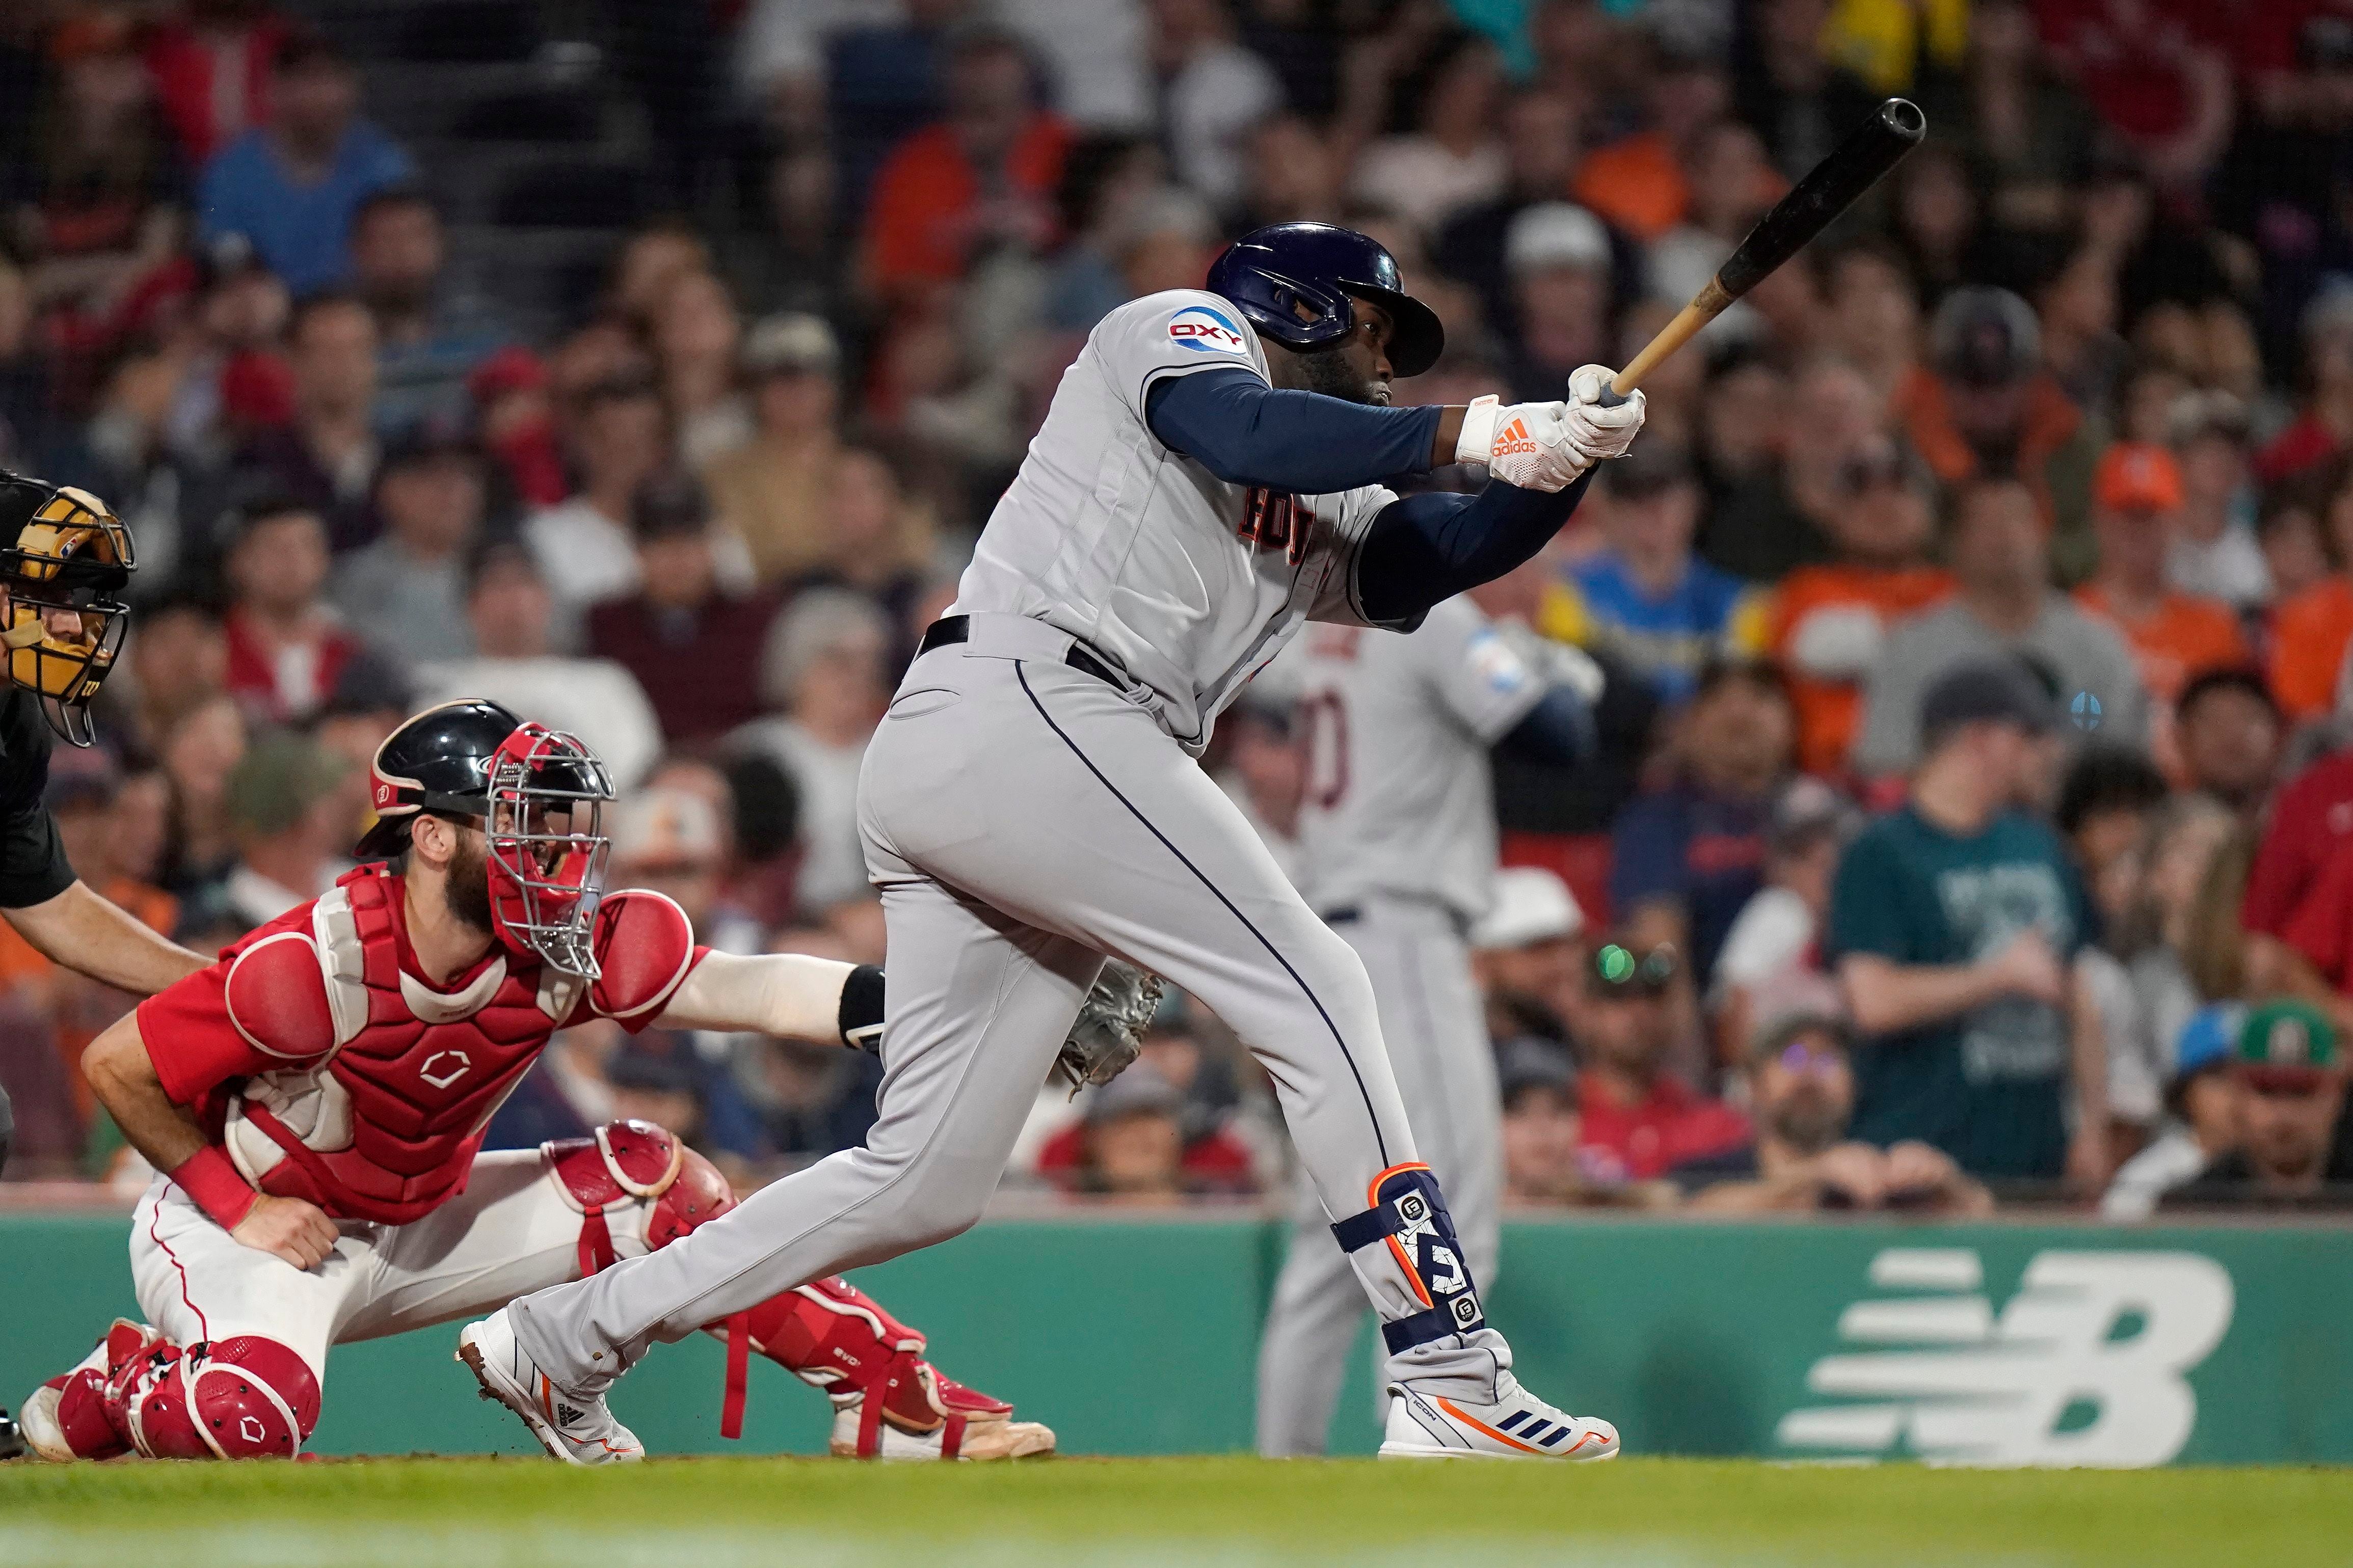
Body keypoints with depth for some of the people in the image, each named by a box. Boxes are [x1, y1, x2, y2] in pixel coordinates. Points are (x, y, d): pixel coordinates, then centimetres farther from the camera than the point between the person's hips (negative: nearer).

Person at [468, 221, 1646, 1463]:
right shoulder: (1181, 327, 9)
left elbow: (1458, 551, 17)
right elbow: (1243, 436, -12)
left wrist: (1561, 454, 0)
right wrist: (1465, 432, -14)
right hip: (1027, 701, -9)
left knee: (926, 1182, 7)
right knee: (1314, 996, -13)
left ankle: (562, 1341, 13)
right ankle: (1448, 1382, -18)